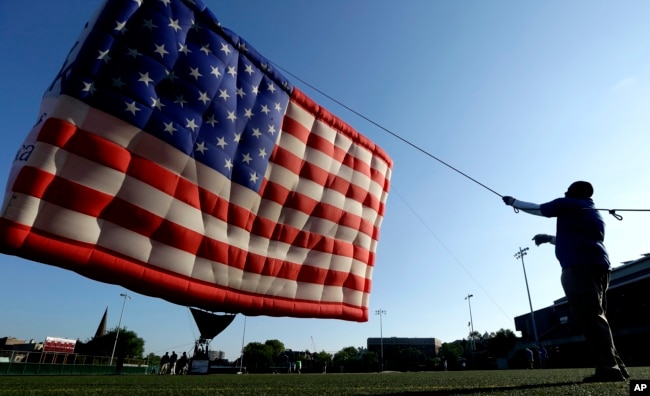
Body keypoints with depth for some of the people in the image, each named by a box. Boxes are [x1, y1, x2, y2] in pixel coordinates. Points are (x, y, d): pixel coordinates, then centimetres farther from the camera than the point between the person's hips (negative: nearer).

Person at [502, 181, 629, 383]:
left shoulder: (568, 204, 7)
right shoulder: (594, 213, 30)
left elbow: (536, 208, 14)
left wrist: (512, 202, 28)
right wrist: (549, 238, 43)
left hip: (579, 267, -9)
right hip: (599, 266, 9)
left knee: (590, 317, -15)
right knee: (596, 316, 9)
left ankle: (609, 368, -21)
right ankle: (615, 366, 7)